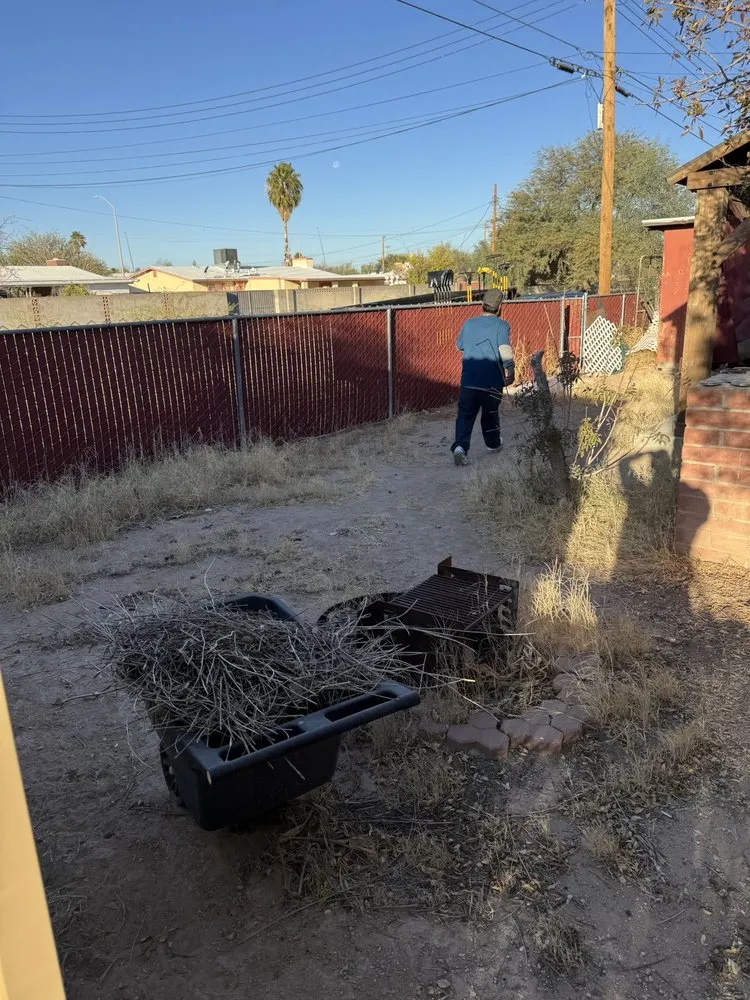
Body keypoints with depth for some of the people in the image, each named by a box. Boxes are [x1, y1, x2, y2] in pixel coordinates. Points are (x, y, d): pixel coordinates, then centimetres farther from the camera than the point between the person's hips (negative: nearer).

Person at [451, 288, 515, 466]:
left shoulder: (468, 323, 6)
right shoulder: (501, 325, -7)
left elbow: (459, 345, 22)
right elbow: (505, 350, -21)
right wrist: (510, 371, -16)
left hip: (468, 380, 2)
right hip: (492, 381, -2)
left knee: (465, 414, 1)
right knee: (490, 413, 18)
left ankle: (460, 446, -19)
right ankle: (493, 443, 35)